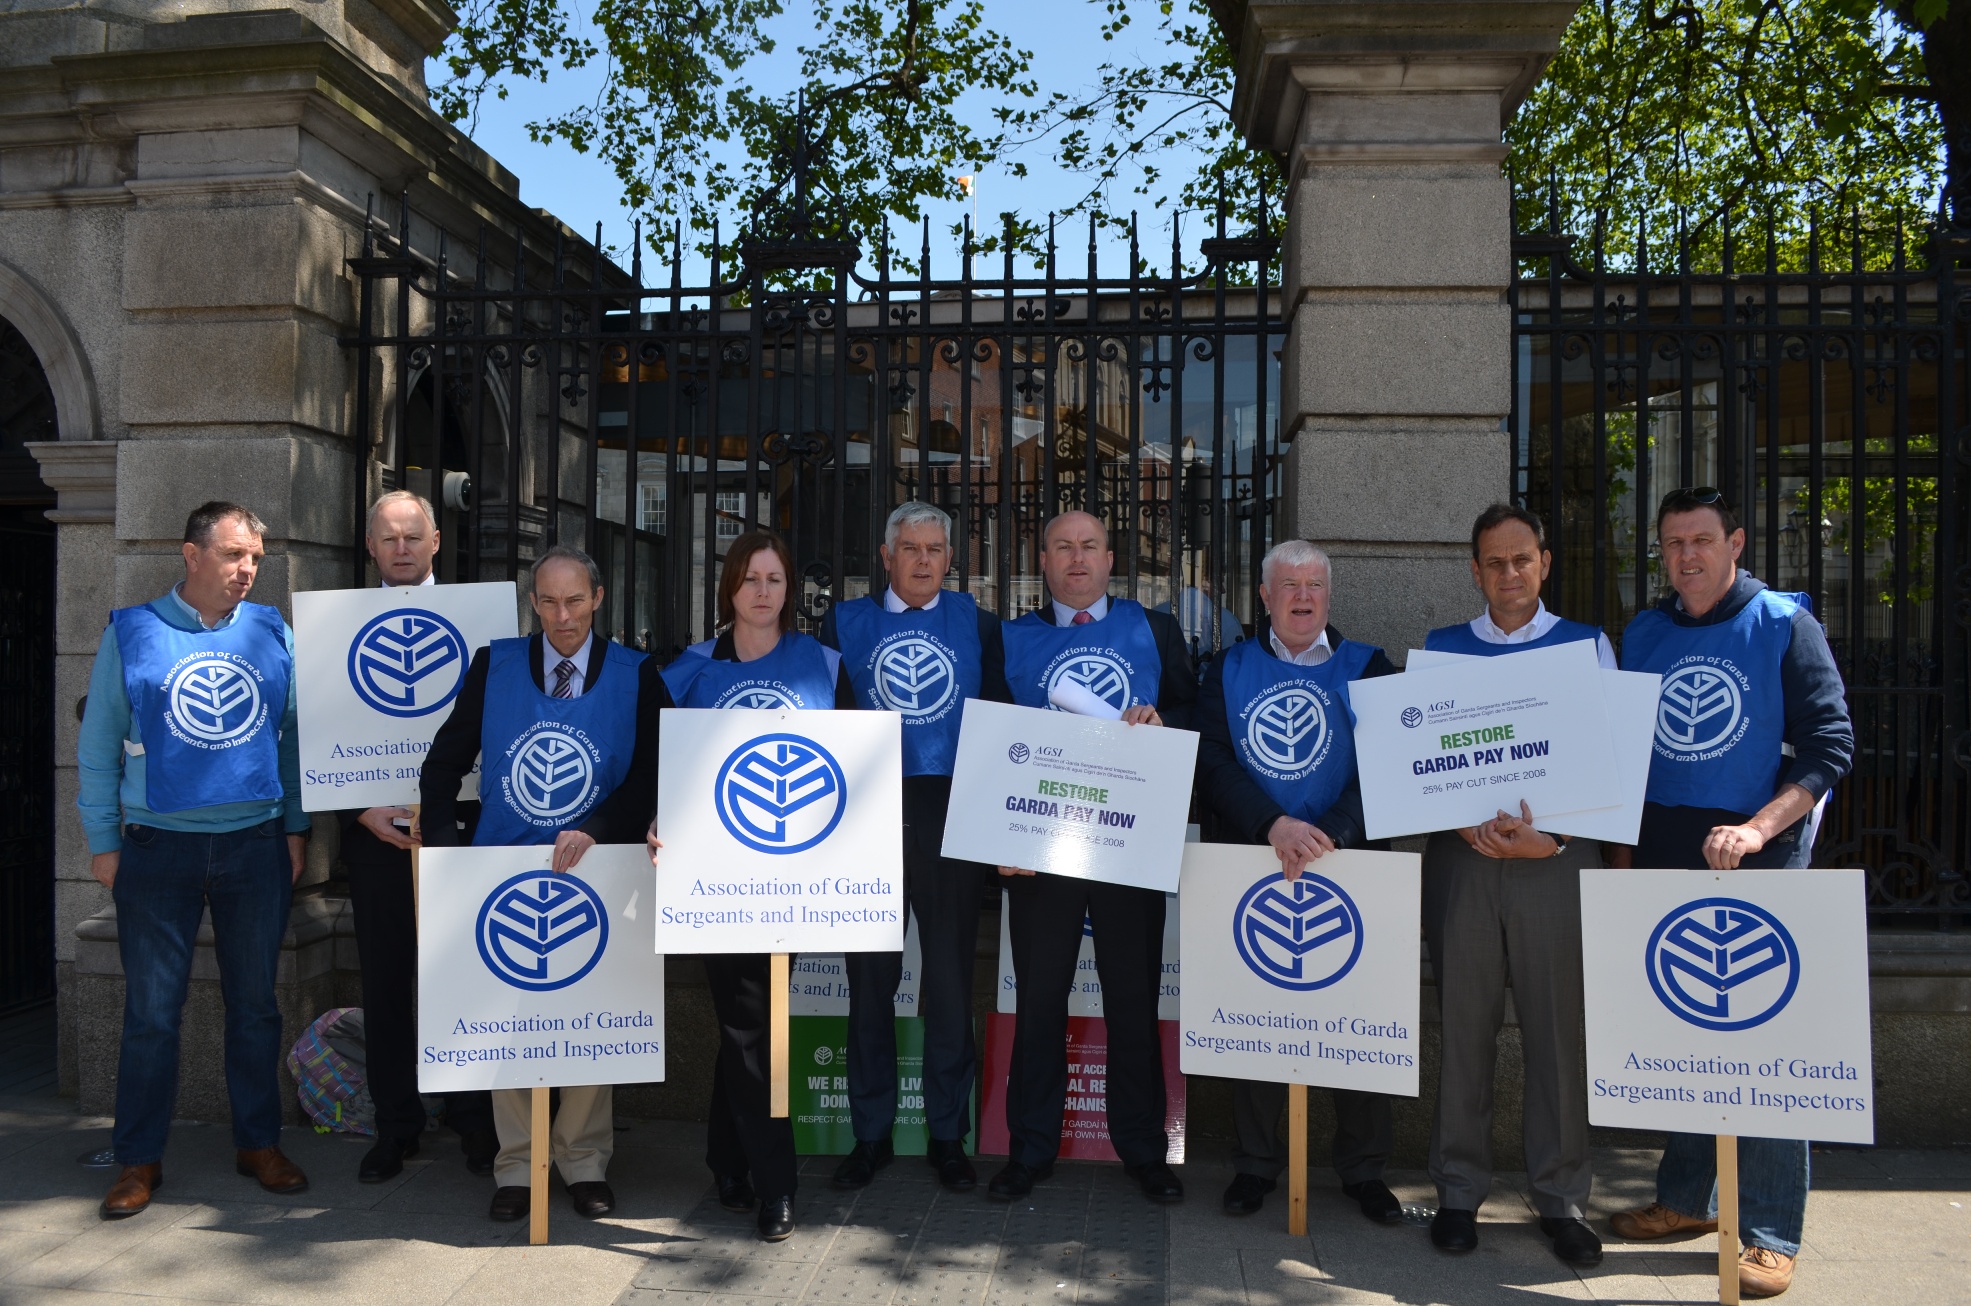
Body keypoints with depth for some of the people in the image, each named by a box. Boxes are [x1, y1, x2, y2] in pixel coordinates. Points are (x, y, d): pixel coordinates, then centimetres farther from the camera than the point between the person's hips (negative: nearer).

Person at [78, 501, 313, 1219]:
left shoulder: (272, 633, 5)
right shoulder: (131, 633, 1)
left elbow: (293, 736, 8)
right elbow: (98, 747, 3)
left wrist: (295, 827, 4)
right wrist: (102, 842, 0)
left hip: (258, 845, 2)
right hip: (158, 848, -1)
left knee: (255, 1005, 9)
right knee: (152, 1012, 4)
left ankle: (258, 1143, 22)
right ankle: (139, 1158, 17)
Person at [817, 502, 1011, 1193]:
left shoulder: (977, 622, 8)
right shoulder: (845, 621, 8)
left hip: (951, 815, 0)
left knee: (951, 975, 5)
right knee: (870, 977, 7)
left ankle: (947, 1136, 19)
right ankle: (871, 1134, 20)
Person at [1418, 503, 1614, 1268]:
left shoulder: (1587, 644, 9)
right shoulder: (1440, 648, 11)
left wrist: (1550, 835, -12)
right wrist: (1470, 825, -12)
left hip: (1557, 855, 0)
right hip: (1461, 854, 1)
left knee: (1558, 1028, 3)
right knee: (1464, 1026, 4)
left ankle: (1561, 1199, 16)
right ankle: (1459, 1192, 15)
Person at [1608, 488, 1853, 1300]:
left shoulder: (1783, 626, -3)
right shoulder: (1644, 635, 9)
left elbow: (1831, 744, -9)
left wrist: (1756, 829, -21)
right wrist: (1625, 849, 9)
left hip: (1757, 865, -4)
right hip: (1664, 860, 5)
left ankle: (1770, 1233, 9)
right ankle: (1685, 1199, 27)